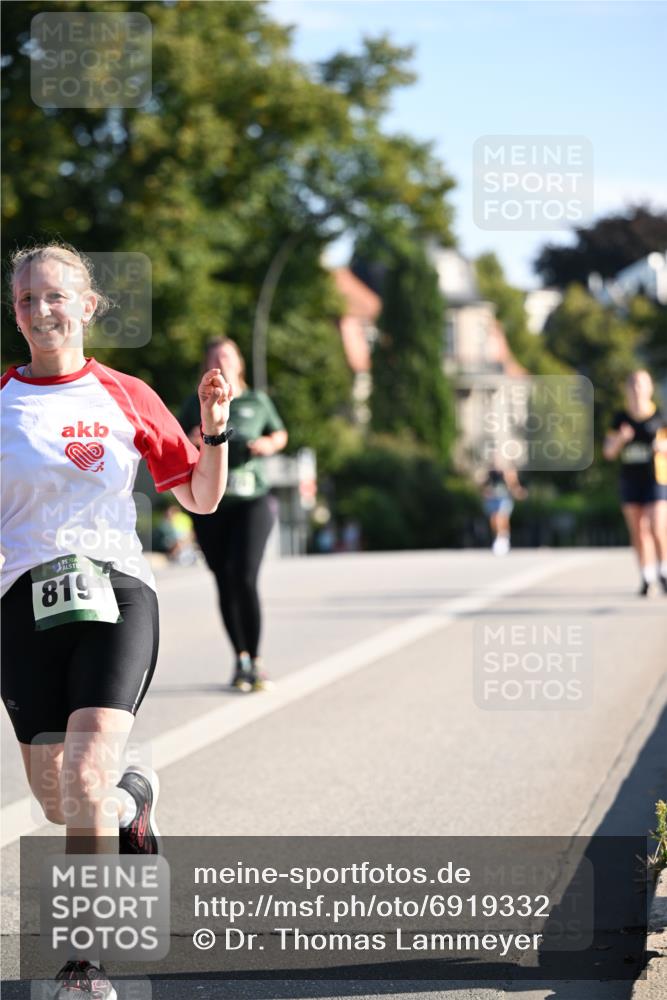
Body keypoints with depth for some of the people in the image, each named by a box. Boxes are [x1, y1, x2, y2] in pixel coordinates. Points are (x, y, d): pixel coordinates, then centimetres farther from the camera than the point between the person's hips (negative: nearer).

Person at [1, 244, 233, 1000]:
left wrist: (214, 429, -5)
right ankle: (132, 800, 42)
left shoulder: (126, 398, 5)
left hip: (113, 594, -2)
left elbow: (201, 497, 11)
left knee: (85, 781, -18)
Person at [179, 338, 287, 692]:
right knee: (225, 584, 5)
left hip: (252, 500, -2)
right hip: (210, 505, 2)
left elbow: (280, 434, 22)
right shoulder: (196, 404, 7)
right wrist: (192, 440, -9)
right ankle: (241, 659, 20)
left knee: (244, 578, -17)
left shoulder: (257, 401, 7)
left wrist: (269, 445, 0)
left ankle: (256, 661, -7)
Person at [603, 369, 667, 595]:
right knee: (638, 532, 3)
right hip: (629, 481, 3)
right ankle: (647, 577, 12)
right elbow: (608, 452, 8)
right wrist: (620, 439, -11)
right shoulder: (620, 418, 6)